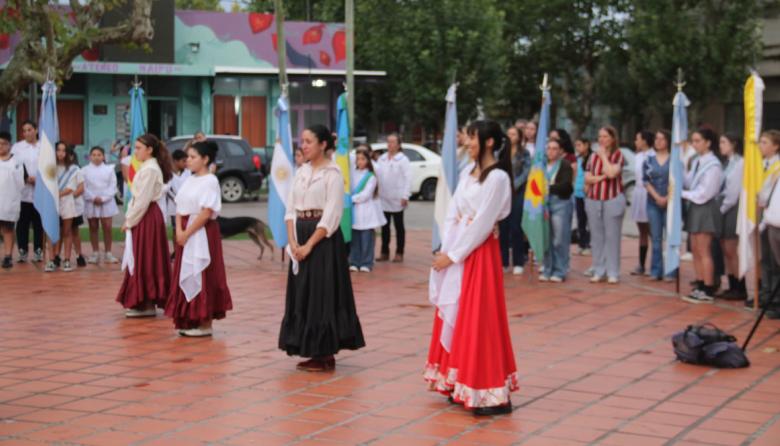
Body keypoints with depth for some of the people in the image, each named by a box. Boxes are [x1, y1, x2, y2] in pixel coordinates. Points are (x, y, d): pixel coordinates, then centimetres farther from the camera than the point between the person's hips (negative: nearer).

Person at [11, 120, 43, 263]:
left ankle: (38, 251, 10)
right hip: (22, 190, 0)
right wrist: (25, 179, -12)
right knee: (22, 223, 1)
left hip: (40, 191, 0)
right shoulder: (17, 147, 8)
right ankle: (22, 251, 6)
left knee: (38, 222, 3)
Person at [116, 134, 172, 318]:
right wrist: (129, 218, 9)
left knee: (145, 260, -4)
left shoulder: (150, 170, -16)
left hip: (147, 218, -10)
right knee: (142, 261, 12)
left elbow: (143, 200, -19)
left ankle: (147, 305, 1)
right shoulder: (147, 168, 15)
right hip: (145, 217, 10)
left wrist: (129, 221, -13)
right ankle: (145, 302, 18)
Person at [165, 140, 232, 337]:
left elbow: (206, 213, -17)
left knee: (202, 277, -4)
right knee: (186, 276, 10)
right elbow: (180, 208, 9)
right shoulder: (189, 181, 12)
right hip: (186, 233, 8)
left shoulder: (210, 181, -11)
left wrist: (187, 233, -16)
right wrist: (179, 231, -7)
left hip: (202, 234, -8)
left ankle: (205, 324, 1)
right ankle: (190, 321, 17)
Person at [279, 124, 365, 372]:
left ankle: (326, 355, 5)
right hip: (301, 236, 7)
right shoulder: (301, 172, 12)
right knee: (302, 294, 8)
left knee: (323, 294, -4)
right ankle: (314, 352, 16)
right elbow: (290, 209, 9)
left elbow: (331, 216, -14)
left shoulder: (332, 173, -8)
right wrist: (293, 242, -5)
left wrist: (309, 245, -17)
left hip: (323, 238, -7)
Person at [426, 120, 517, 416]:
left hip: (479, 253, -8)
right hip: (455, 252, 8)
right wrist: (445, 250, -2)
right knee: (455, 318, 10)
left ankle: (493, 394, -5)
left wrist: (453, 255, -14)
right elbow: (452, 215, 11)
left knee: (478, 319, -8)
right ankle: (460, 386, 18)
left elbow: (482, 224, -16)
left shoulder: (497, 177, -12)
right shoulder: (467, 175, 13)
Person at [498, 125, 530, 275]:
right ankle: (503, 262, 9)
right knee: (502, 228, 1)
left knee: (516, 228, -4)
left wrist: (514, 185, -13)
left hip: (518, 193, -2)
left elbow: (526, 172, -3)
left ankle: (518, 263, 3)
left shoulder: (524, 154, 6)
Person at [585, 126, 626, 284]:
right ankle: (598, 271, 14)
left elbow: (612, 173, -18)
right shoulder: (594, 157, 10)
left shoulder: (618, 155, -2)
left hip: (613, 199, -4)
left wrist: (603, 155, -8)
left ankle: (613, 273, 3)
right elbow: (587, 178, 6)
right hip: (593, 200, 5)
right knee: (596, 237, 7)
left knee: (612, 237, -2)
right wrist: (600, 177, -11)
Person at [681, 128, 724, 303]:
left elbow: (704, 193, -17)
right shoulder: (697, 162, 10)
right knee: (696, 250, 11)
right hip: (695, 207, 8)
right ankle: (700, 287, 19)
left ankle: (708, 291, 2)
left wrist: (682, 194, -10)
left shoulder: (713, 165, -15)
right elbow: (688, 182, 9)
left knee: (704, 251, -4)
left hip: (706, 208, -8)